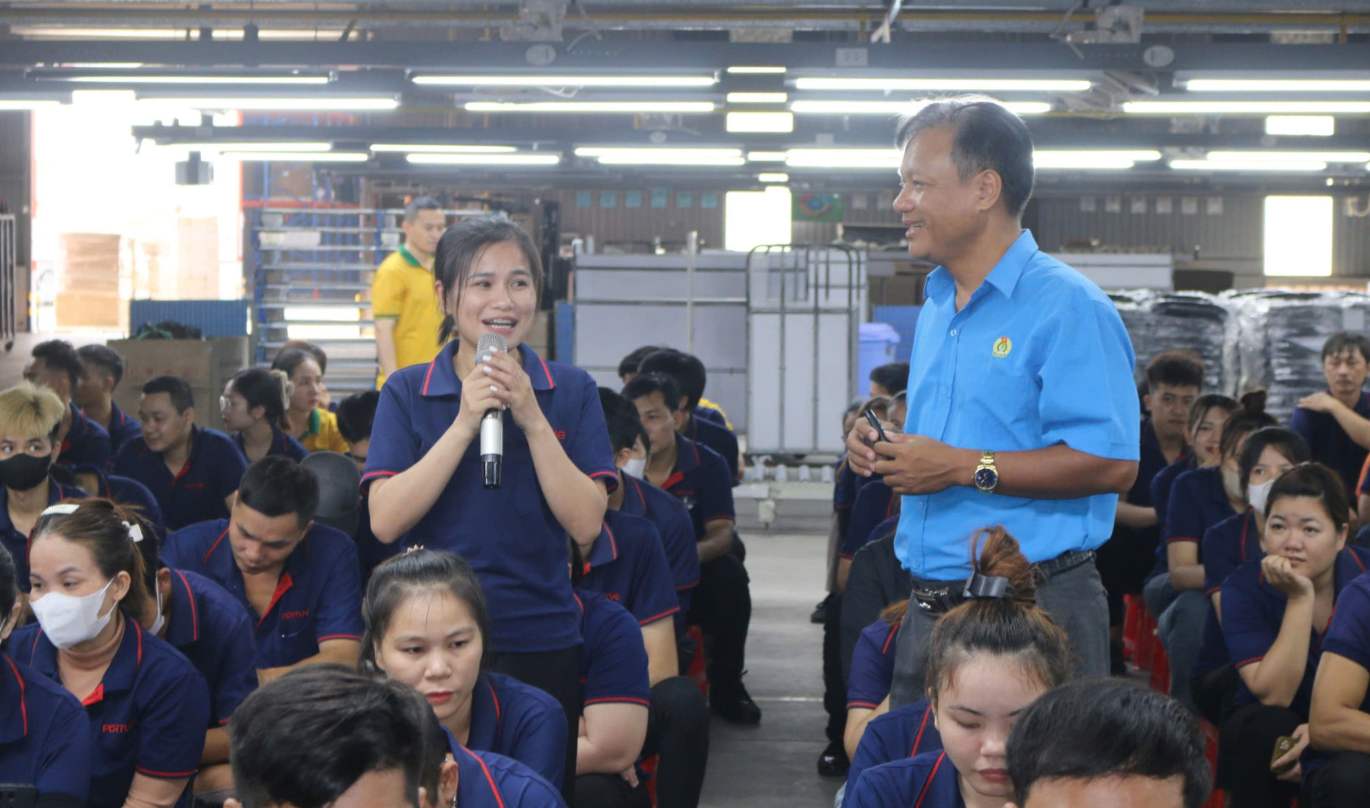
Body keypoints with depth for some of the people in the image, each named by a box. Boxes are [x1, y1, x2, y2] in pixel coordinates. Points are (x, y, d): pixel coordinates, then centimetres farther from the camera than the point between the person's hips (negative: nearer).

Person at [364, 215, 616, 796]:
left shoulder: (571, 391, 1)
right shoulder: (406, 393, 0)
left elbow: (586, 523, -8)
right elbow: (385, 521, -12)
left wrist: (532, 420, -17)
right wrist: (464, 423, -18)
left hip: (542, 641, 1)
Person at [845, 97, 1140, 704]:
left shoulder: (1065, 306, -12)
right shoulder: (937, 306, 16)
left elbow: (1112, 463, -21)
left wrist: (964, 467, -21)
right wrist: (880, 449, 7)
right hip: (929, 606, 8)